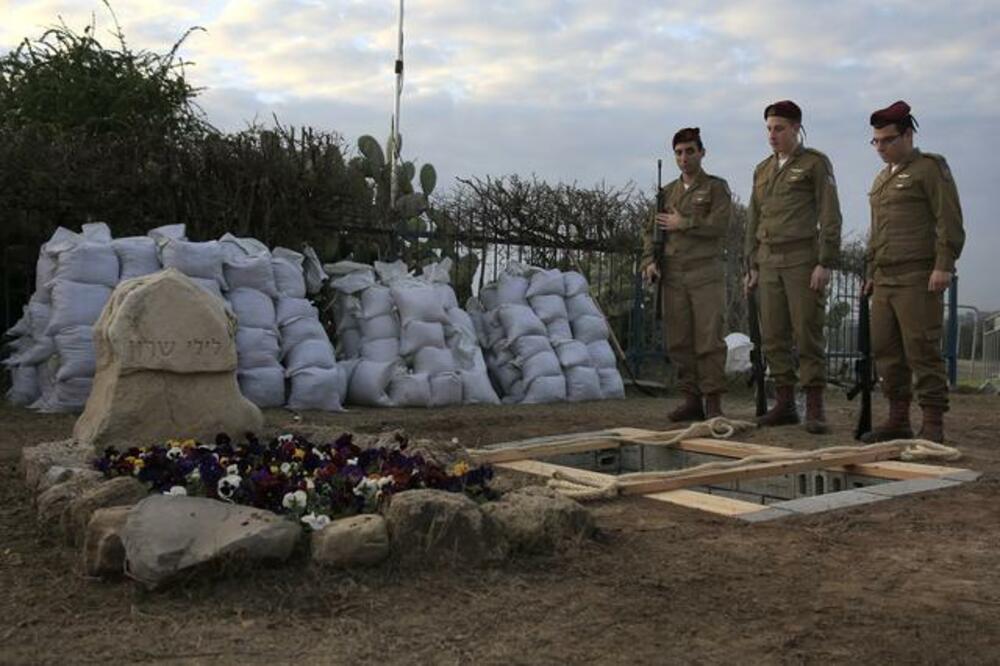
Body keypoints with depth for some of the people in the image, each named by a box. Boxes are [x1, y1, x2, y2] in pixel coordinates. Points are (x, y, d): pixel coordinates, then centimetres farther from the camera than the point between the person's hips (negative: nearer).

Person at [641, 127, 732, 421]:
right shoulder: (667, 191, 18)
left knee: (709, 340, -7)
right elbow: (651, 230, 15)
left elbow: (720, 225, -11)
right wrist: (649, 261, -1)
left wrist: (681, 224, -6)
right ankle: (691, 400, 11)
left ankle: (713, 403, -2)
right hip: (672, 276, 5)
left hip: (706, 275, -4)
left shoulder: (717, 187, 4)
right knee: (679, 342, 3)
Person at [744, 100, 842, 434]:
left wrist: (825, 264, -16)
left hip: (804, 260, -6)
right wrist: (751, 266, 12)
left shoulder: (816, 163, -2)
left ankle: (815, 409, -3)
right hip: (769, 262, 6)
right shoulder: (762, 170, 16)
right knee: (773, 337, 4)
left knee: (808, 335, -7)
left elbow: (830, 216, -8)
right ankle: (785, 405, 11)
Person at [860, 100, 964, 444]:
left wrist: (944, 266, -18)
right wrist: (871, 274, 22)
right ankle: (898, 420, 13)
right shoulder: (882, 178, 22)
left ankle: (933, 425, -3)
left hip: (918, 279, -8)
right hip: (885, 280, 8)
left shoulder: (930, 168, -1)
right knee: (885, 351, 6)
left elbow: (950, 222, -10)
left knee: (922, 351, -8)